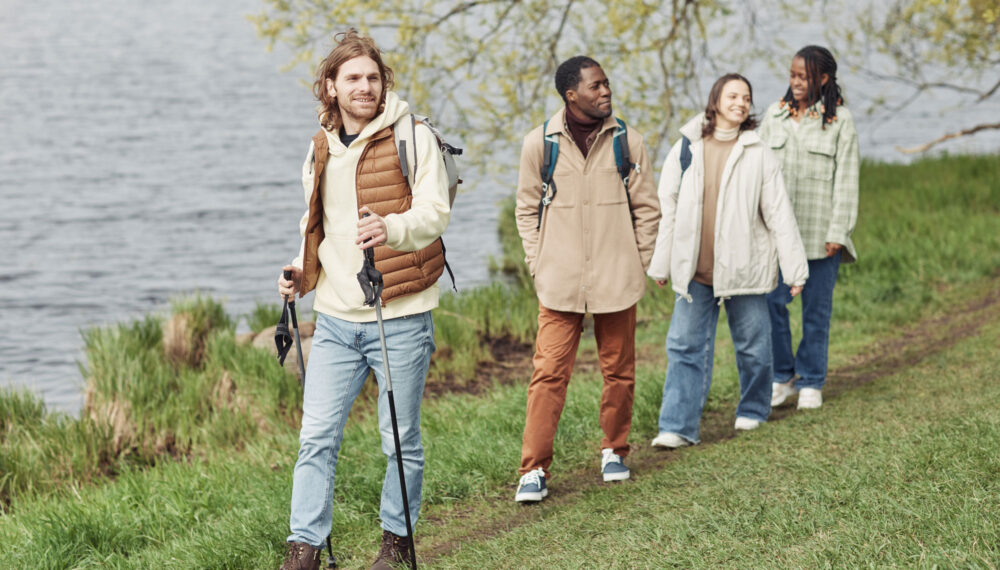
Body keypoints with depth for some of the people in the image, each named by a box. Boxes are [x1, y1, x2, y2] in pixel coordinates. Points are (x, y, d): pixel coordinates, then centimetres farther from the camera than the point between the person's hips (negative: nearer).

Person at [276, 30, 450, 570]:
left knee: (401, 440, 5)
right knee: (316, 438, -1)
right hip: (335, 319, 4)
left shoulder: (413, 138, -5)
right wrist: (302, 269, 5)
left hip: (400, 320, -4)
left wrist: (390, 228, -37)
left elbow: (435, 212, -17)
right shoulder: (320, 150, 12)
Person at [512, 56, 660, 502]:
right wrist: (538, 266, 1)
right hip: (559, 282, -2)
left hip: (617, 281, 2)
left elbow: (646, 208, 10)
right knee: (549, 372, -7)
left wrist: (638, 265, 5)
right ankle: (534, 469, -4)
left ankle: (614, 451, 28)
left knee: (618, 370, 9)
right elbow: (528, 209, 8)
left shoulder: (627, 141, 3)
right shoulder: (539, 143, 0)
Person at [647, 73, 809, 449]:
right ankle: (678, 427, -1)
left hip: (744, 268, -1)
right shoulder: (685, 150, 2)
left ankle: (753, 410, 31)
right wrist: (660, 264, 8)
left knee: (752, 345, 9)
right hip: (694, 269, 1)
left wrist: (795, 268, -1)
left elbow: (779, 213, 0)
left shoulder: (758, 155, -1)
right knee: (685, 346, -2)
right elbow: (667, 207, 7)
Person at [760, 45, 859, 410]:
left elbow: (846, 179, -2)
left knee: (817, 308, 4)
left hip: (819, 230, -3)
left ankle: (811, 383, 16)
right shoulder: (775, 115, 8)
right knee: (771, 301, -3)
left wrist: (837, 233, -7)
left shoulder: (839, 121, -2)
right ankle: (782, 376, 13)